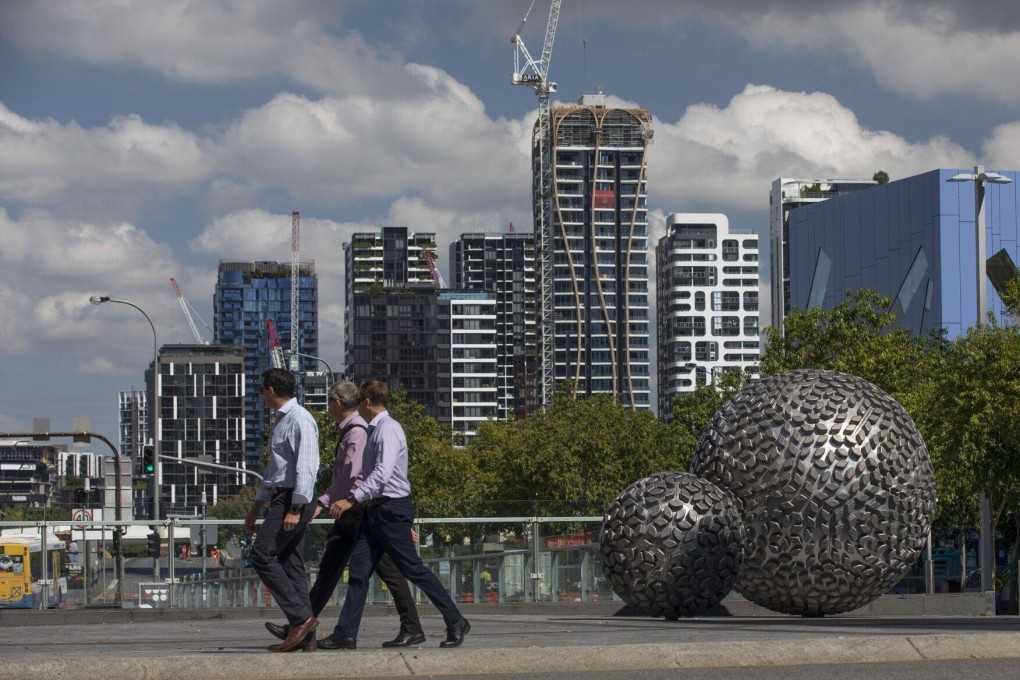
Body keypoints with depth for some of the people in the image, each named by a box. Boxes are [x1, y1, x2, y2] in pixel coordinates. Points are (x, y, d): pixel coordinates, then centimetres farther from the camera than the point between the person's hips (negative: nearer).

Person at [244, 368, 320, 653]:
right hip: (282, 498, 10)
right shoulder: (281, 421, 20)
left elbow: (306, 467, -20)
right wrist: (256, 508, 29)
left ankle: (301, 617, -16)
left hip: (295, 499, -10)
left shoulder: (299, 420, -12)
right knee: (290, 563, 5)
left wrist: (295, 509, -25)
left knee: (262, 555, -15)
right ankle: (305, 636, 3)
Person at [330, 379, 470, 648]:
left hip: (391, 510, -9)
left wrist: (351, 499, -28)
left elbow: (381, 475, -25)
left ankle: (456, 623, 4)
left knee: (413, 570, -4)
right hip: (374, 511, 9)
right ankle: (345, 634, 0)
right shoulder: (376, 430, 16)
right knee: (359, 570, 2)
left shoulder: (388, 429, -14)